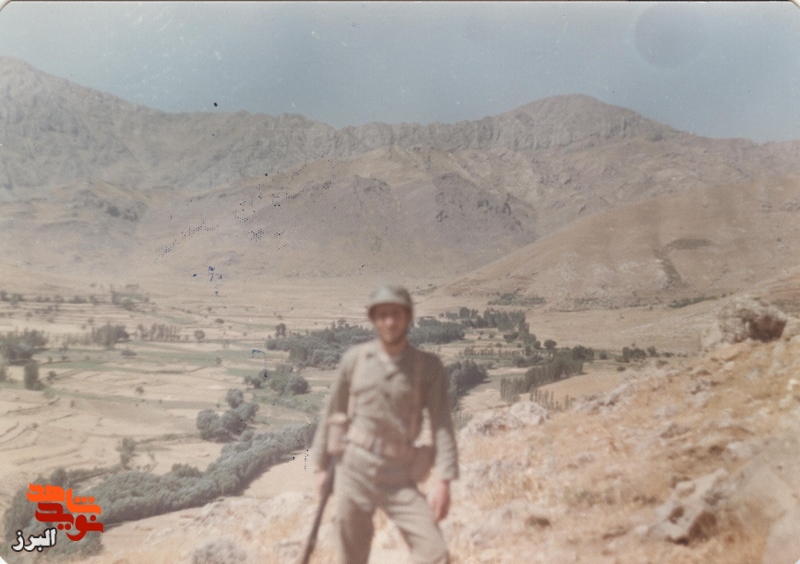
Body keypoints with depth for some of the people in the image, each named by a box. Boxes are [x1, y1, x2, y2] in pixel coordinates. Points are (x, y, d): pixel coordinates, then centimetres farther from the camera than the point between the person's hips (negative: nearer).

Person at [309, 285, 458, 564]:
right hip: (354, 470, 1)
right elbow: (332, 412, 8)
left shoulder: (429, 366, -3)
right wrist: (322, 466, 9)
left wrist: (443, 480, -15)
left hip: (399, 478, 0)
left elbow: (441, 425, -7)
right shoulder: (354, 358, 0)